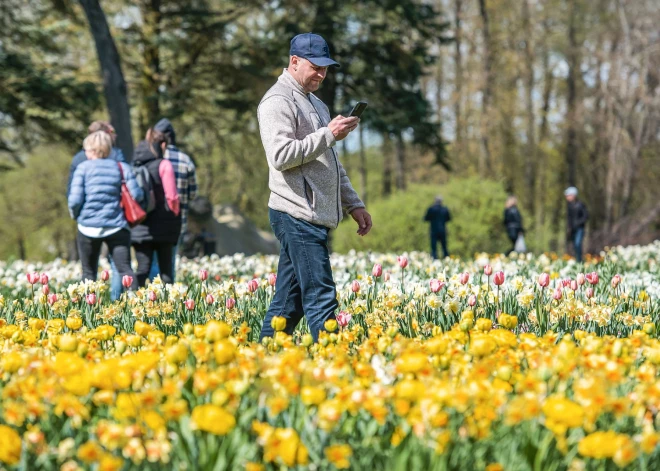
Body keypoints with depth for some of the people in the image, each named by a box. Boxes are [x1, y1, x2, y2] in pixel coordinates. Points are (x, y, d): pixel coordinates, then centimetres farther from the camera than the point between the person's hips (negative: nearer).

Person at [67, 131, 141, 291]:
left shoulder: (83, 168, 0)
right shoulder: (122, 168, 5)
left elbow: (75, 199, -7)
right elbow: (137, 195, -2)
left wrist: (75, 214, 13)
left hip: (89, 227, -1)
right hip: (116, 226, 1)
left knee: (89, 272, 11)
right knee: (125, 269, -3)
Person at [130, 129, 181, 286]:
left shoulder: (135, 165, 5)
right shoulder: (164, 165, -8)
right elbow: (171, 196, -9)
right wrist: (175, 214, 6)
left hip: (140, 226, 3)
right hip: (162, 225, -3)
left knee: (143, 269, 3)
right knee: (165, 268, 6)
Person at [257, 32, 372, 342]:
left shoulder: (315, 103, 24)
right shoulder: (278, 102, -8)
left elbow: (330, 164, 29)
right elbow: (280, 155, -21)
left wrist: (353, 203, 22)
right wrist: (328, 135, -19)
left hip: (314, 217, 10)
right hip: (298, 215, -10)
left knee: (288, 302, 9)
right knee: (321, 299, -13)